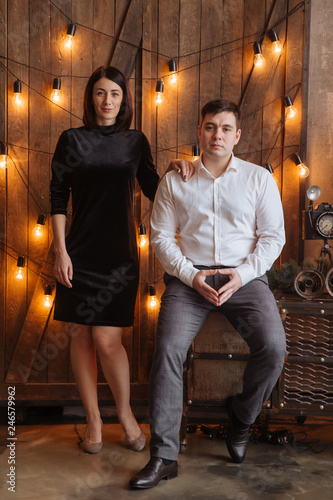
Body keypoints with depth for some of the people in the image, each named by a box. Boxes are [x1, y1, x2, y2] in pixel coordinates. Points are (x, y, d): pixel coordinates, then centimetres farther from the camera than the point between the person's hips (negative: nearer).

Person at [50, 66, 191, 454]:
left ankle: (125, 414, 18)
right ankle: (93, 419, 21)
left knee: (107, 339, -6)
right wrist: (60, 251, -6)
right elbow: (58, 198, 1)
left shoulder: (135, 142, 9)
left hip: (120, 252, 0)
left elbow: (153, 189, 13)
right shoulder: (72, 140, 4)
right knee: (80, 335, 5)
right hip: (80, 251, 1)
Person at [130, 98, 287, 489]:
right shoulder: (174, 181, 10)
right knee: (167, 349, -23)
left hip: (245, 277, 1)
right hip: (188, 278, 0)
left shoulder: (259, 179, 10)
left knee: (273, 346, -23)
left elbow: (273, 235, 6)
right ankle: (163, 456, -12)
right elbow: (161, 236, 6)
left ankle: (242, 416, 8)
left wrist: (243, 274, -10)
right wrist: (192, 275, -9)